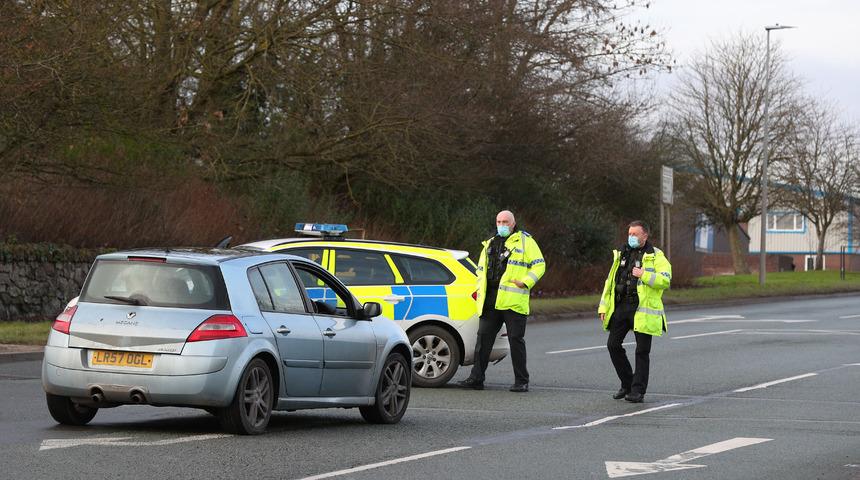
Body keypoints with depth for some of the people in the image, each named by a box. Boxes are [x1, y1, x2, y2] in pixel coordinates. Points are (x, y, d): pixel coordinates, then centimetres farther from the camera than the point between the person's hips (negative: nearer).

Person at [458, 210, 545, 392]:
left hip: (513, 301, -6)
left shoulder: (525, 241, 3)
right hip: (490, 301, 6)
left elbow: (539, 265, -1)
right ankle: (476, 378, 8)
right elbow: (481, 269, 28)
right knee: (483, 336, 4)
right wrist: (480, 291, 14)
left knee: (516, 339, -3)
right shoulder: (490, 244, 21)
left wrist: (525, 282, -13)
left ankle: (521, 381, 4)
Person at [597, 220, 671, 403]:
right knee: (613, 345, 4)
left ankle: (638, 390, 6)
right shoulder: (621, 255, 16)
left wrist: (644, 275, -23)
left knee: (642, 351, -1)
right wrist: (603, 306, 12)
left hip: (642, 310, -6)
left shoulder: (656, 256, -2)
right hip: (621, 306, 6)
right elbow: (610, 281, 18)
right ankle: (627, 384, 19)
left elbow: (666, 280, -14)